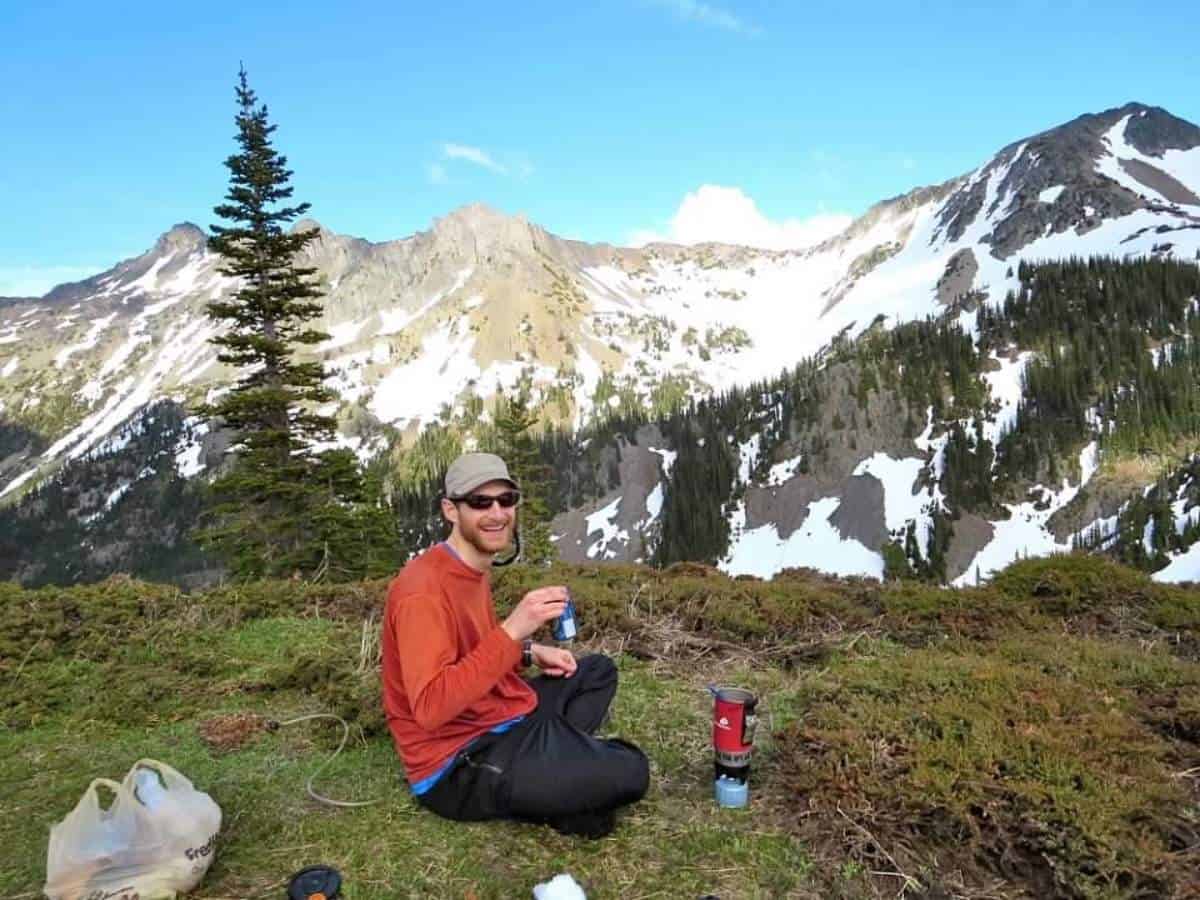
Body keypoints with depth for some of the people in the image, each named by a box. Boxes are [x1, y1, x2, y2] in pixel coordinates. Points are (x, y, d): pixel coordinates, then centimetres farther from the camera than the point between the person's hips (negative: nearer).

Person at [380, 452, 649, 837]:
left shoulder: (476, 569, 6)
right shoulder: (424, 590, -24)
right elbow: (430, 709, -33)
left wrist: (530, 652, 6)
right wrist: (513, 631, -36)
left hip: (500, 723, 10)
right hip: (458, 763, -10)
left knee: (598, 670, 24)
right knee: (628, 773, -21)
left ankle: (559, 756, 6)